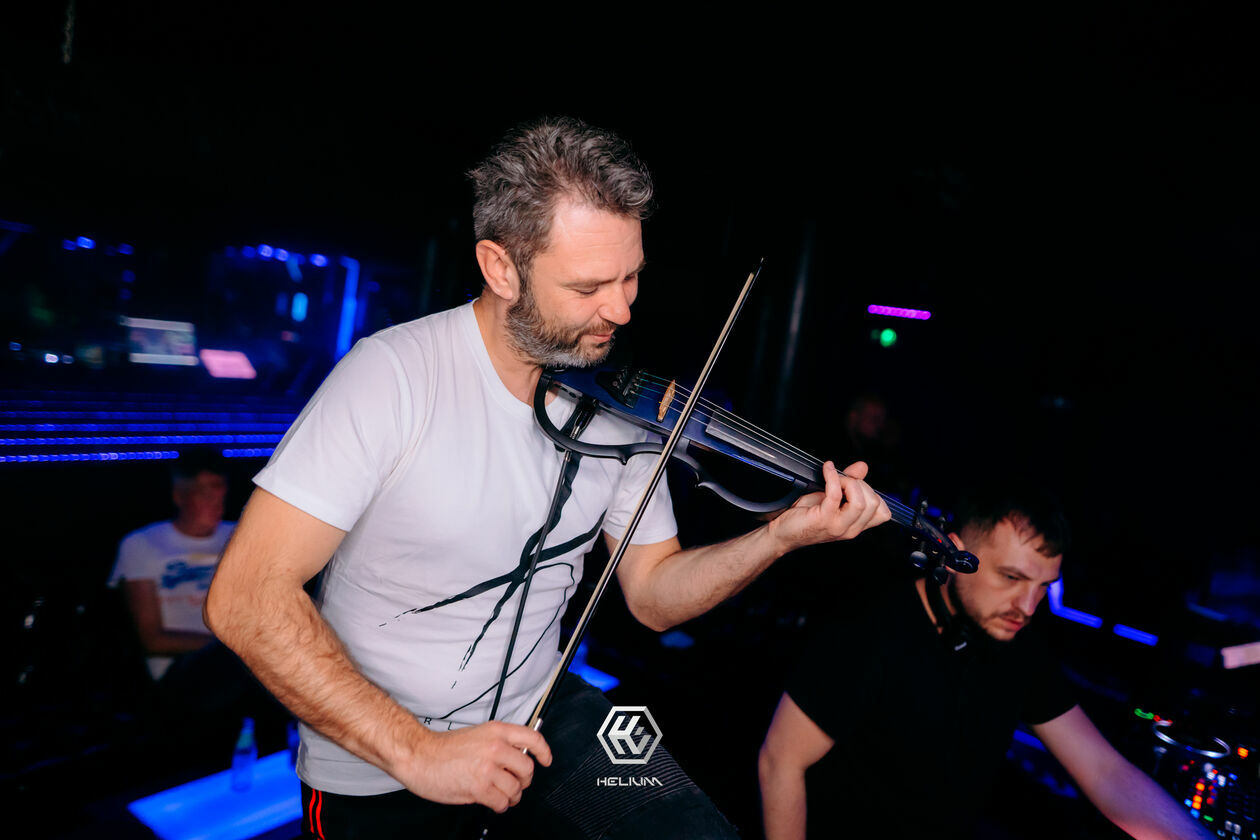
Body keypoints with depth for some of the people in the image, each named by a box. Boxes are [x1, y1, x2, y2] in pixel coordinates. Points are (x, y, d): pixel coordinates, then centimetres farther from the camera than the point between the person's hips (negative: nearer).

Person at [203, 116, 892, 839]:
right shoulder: (396, 373, -20)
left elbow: (653, 593, 1)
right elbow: (246, 598, -22)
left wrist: (783, 535, -15)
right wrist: (414, 749, -25)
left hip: (537, 715, 3)